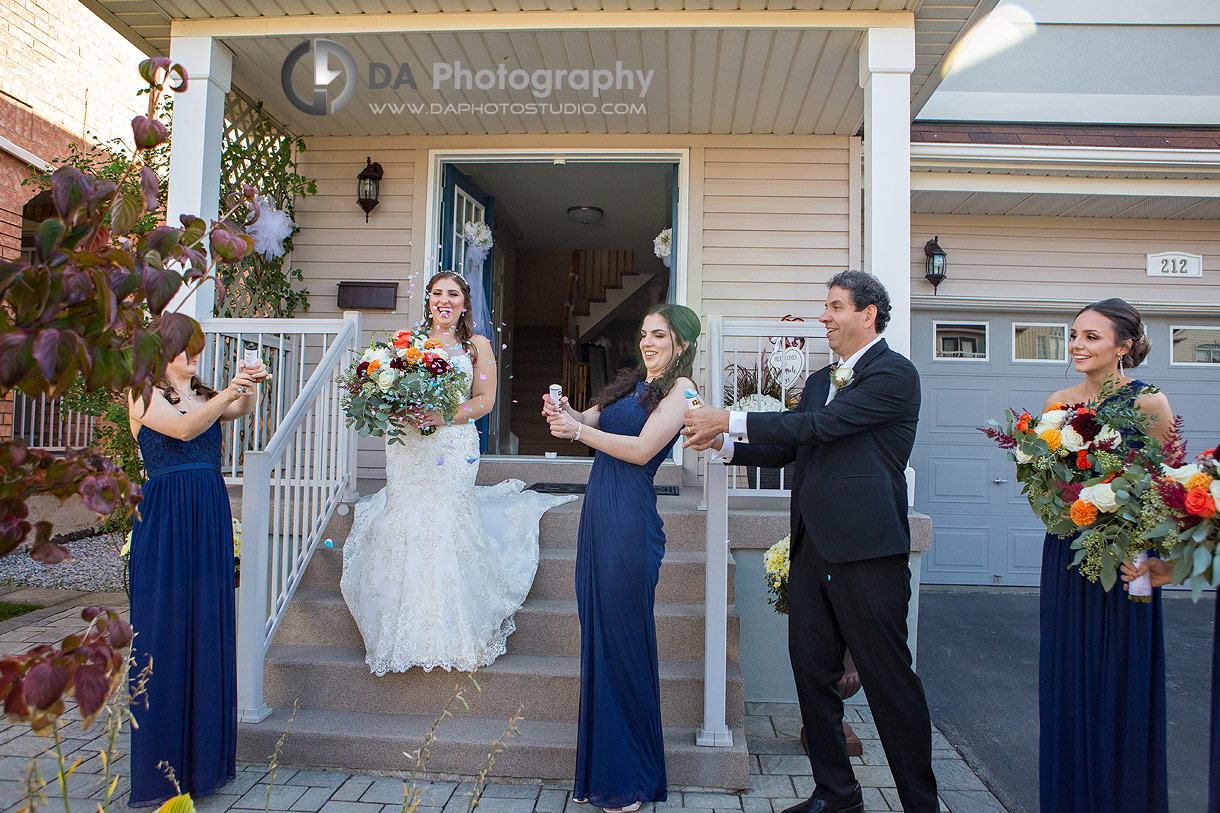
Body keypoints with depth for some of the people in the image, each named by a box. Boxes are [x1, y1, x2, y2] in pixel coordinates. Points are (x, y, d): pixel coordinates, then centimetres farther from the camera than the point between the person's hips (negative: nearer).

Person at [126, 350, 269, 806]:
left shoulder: (205, 397, 17)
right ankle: (161, 768, 9)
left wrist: (248, 388, -22)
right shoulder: (144, 396, 2)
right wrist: (228, 392, -26)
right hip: (166, 518, -5)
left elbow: (242, 411, -3)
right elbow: (184, 429, -16)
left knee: (209, 630, 6)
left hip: (211, 516, 5)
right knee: (166, 631, -2)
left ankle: (203, 757, 17)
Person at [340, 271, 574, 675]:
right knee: (405, 523, -4)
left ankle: (451, 636, 5)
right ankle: (408, 636, 15)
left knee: (448, 526, -9)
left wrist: (444, 416, -13)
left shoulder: (477, 346, 11)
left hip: (455, 447, -2)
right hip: (408, 446, 2)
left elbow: (485, 400, 4)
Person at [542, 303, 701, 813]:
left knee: (624, 640, 0)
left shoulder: (679, 388, -3)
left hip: (630, 522, -7)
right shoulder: (632, 383, 20)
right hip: (598, 515, 8)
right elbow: (586, 420, 12)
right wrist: (563, 411, -9)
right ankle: (598, 771, 25)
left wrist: (578, 431, -14)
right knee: (595, 637, 11)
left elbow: (642, 449, -14)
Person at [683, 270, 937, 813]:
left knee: (889, 679, 2)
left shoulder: (894, 373, -7)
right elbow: (788, 449, 19)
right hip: (812, 546, 8)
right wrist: (723, 444, 4)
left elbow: (821, 425, -17)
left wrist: (731, 420, -14)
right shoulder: (819, 380, 19)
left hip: (865, 548, -8)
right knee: (812, 672, 13)